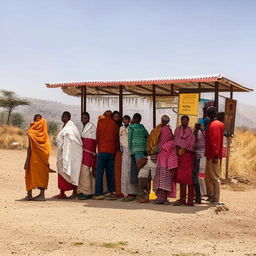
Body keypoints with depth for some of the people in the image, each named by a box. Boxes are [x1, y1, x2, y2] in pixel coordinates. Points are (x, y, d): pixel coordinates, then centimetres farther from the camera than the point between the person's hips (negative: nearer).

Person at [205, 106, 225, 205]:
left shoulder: (213, 125, -15)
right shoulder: (218, 124, 16)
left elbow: (215, 141, -21)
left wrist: (215, 155, -22)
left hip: (213, 156, -9)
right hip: (211, 156, 9)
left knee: (214, 177, -4)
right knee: (208, 176, 16)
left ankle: (215, 199, 1)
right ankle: (211, 196, 24)